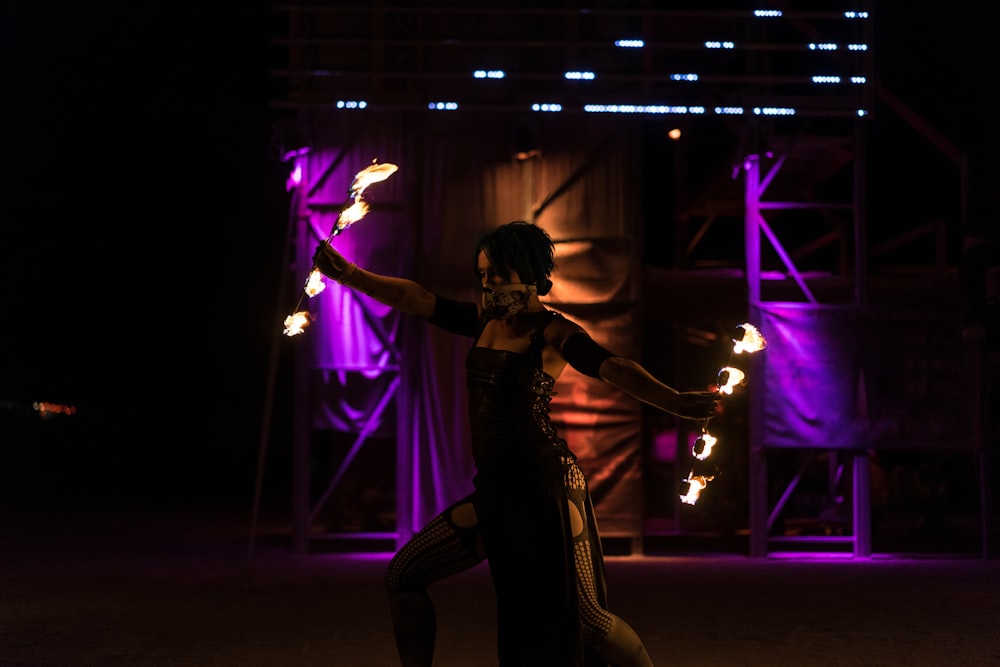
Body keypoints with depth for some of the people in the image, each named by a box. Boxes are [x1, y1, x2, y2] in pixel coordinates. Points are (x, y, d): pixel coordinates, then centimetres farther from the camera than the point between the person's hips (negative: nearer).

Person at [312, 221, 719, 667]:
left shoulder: (552, 332, -10)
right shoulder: (486, 320, 11)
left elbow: (613, 368, -26)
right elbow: (415, 299, 8)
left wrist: (674, 402, -43)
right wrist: (348, 274, -3)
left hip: (544, 485, -7)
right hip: (494, 491, 7)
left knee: (584, 618, -5)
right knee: (401, 576, 7)